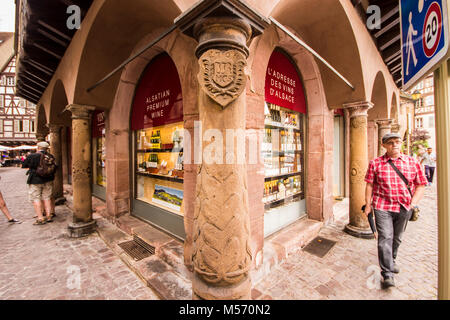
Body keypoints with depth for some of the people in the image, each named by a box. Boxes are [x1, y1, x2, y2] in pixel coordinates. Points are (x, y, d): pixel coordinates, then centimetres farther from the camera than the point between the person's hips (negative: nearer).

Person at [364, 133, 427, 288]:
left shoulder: (413, 163, 4)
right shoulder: (375, 163, -2)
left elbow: (421, 185, 8)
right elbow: (369, 185, 0)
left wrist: (413, 203, -3)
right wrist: (368, 205, -3)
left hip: (404, 208, 3)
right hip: (382, 207, -3)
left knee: (397, 238, 19)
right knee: (385, 238, -7)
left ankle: (391, 260, 44)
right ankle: (387, 274, 1)